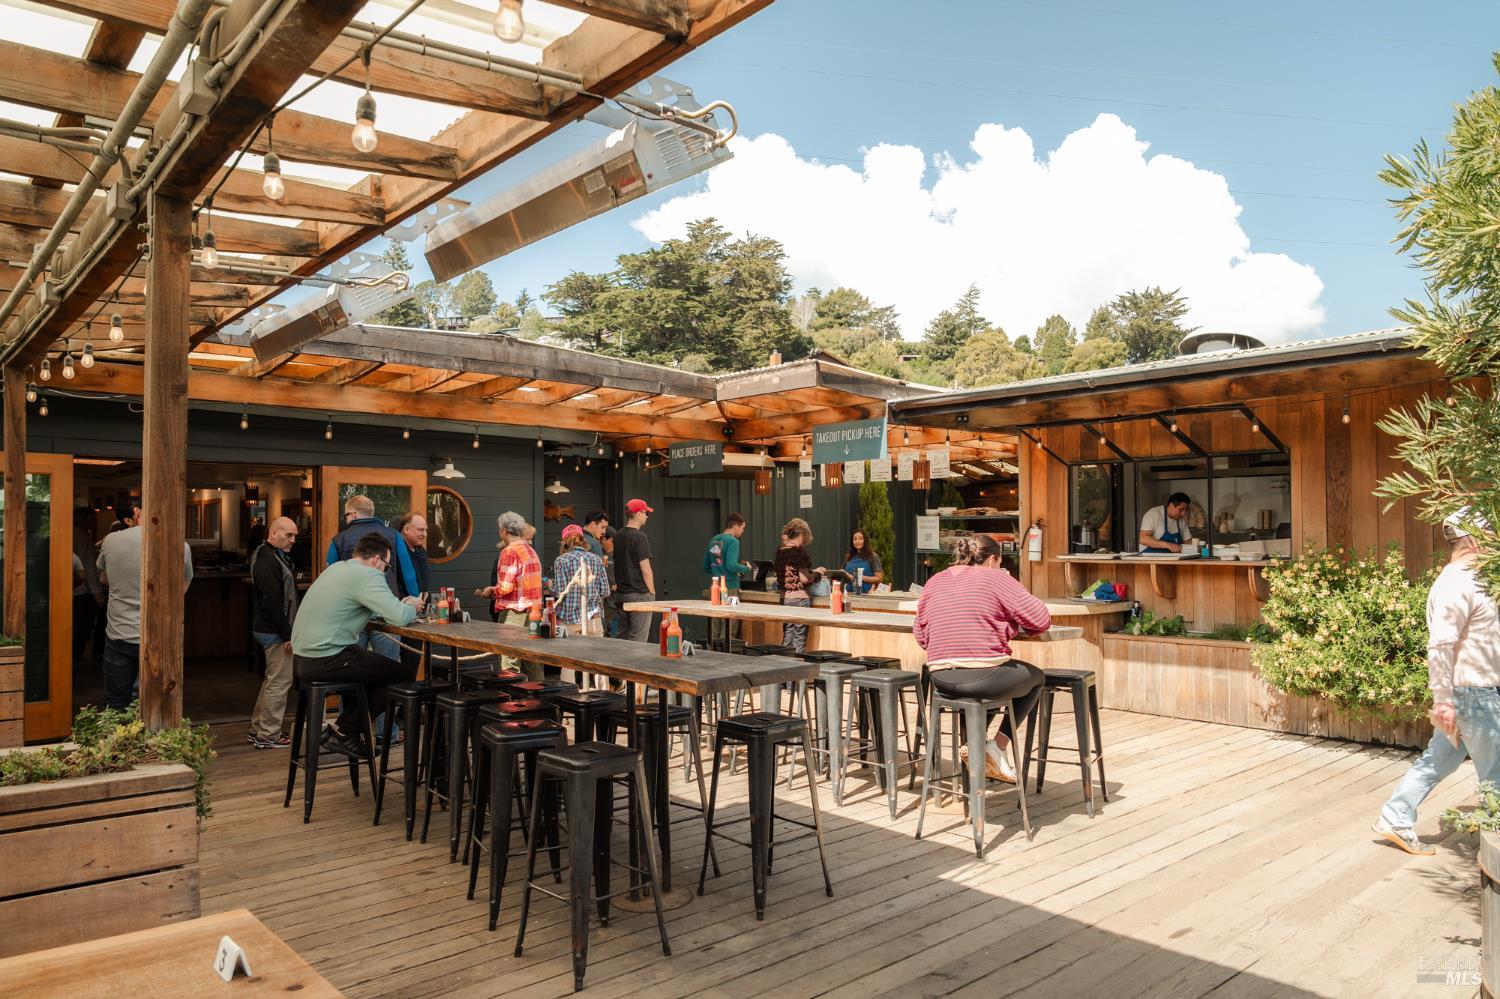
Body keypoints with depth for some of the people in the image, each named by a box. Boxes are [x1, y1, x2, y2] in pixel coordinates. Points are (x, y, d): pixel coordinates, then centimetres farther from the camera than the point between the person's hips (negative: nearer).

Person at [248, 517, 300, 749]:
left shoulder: (275, 557, 16)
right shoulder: (267, 561, -18)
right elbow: (272, 602, -24)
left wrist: (288, 630, 19)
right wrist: (287, 634, -22)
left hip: (270, 629, 11)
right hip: (275, 631, -11)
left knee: (273, 680, 18)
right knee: (279, 681, -5)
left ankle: (258, 729, 27)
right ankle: (268, 736, 2)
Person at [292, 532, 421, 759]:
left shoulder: (336, 568, 15)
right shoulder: (367, 575, -15)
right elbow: (400, 617, -23)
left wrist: (402, 606, 13)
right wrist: (411, 607, -1)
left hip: (302, 657, 10)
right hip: (325, 660, -10)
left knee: (373, 666, 30)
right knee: (404, 675, -3)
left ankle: (346, 729, 26)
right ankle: (341, 731, 5)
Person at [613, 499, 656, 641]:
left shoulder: (617, 536, 9)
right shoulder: (639, 537, -14)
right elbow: (645, 568, -16)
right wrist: (652, 591, -6)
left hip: (622, 592, 8)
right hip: (639, 593, -8)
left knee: (628, 637, 14)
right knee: (638, 639, -4)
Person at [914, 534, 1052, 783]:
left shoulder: (935, 581, 11)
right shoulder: (996, 577, -3)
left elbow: (920, 635, 12)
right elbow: (1041, 620, -3)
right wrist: (1010, 618, 16)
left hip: (940, 678, 6)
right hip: (983, 675, -6)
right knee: (1035, 677, 24)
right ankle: (998, 746, 15)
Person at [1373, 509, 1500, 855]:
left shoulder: (1467, 581, 13)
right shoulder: (1455, 585, -18)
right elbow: (1440, 645, -23)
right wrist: (1442, 699, -24)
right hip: (1471, 693, -10)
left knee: (1440, 759, 13)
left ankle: (1395, 820, 19)